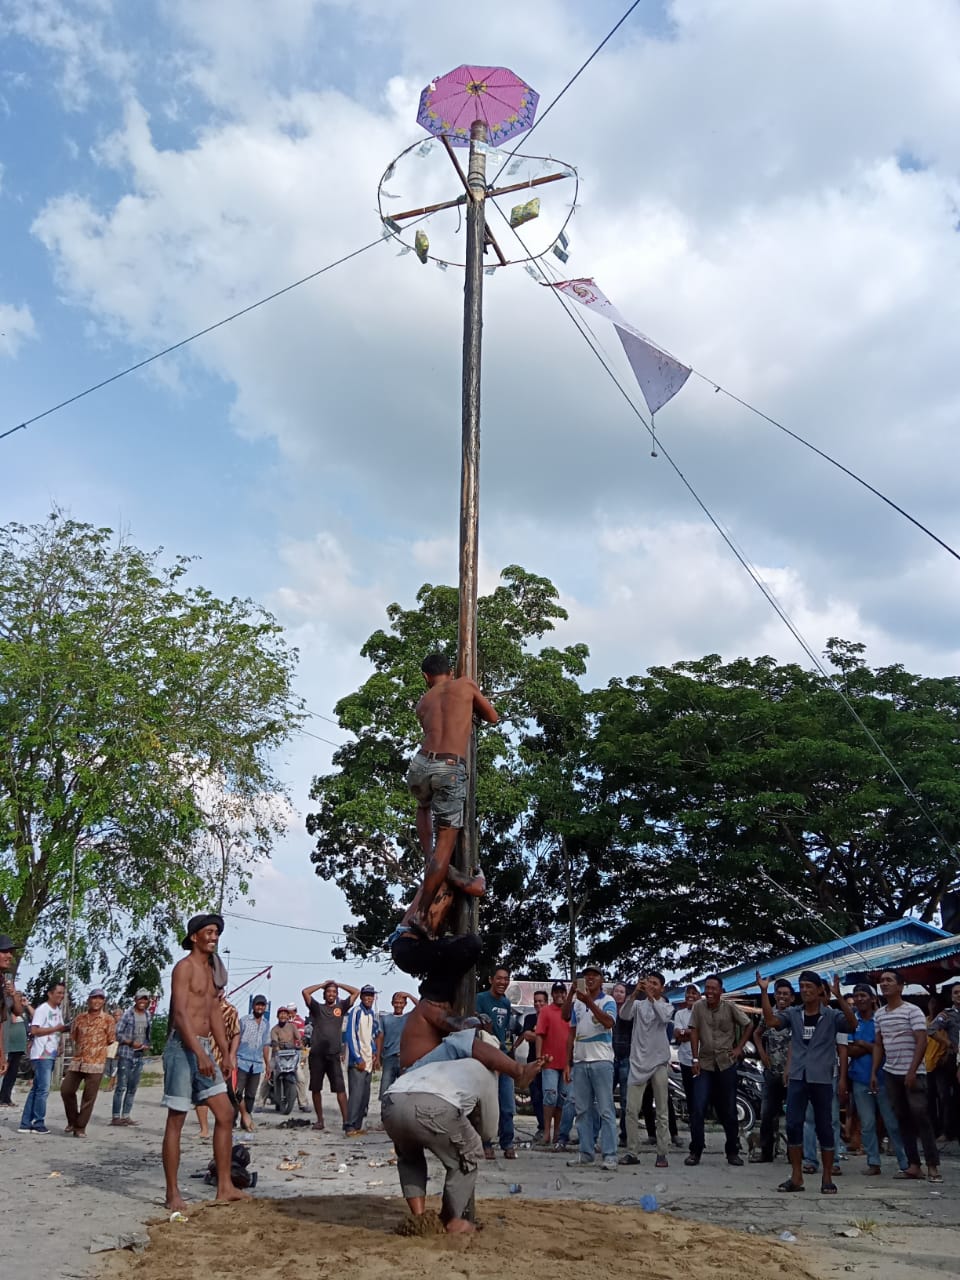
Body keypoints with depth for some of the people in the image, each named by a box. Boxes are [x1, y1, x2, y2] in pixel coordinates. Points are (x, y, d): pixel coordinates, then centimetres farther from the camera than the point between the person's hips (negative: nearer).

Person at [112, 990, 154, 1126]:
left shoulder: (149, 1016, 9)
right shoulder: (127, 1014, -7)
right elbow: (118, 1033, -9)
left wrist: (147, 1045, 1)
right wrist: (131, 1043, -18)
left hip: (140, 1055, 6)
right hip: (125, 1054, -6)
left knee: (133, 1088, 8)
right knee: (121, 1086, -5)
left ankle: (126, 1116, 15)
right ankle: (116, 1117, -1)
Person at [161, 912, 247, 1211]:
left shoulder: (211, 970, 16)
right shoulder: (185, 967, -10)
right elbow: (180, 1013, -20)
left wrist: (225, 1052, 14)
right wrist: (200, 1053, -26)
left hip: (204, 1049, 9)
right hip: (183, 1047, -9)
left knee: (226, 1113, 6)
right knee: (176, 1121, -1)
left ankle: (224, 1187, 12)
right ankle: (173, 1194, 7)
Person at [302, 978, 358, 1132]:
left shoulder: (341, 1007, 12)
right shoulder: (317, 1007, 9)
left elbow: (356, 992, 11)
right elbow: (305, 992, -2)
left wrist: (338, 984, 15)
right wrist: (323, 984, 7)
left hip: (334, 1055, -1)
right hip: (316, 1054, 1)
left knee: (340, 1088, -9)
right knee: (316, 1088, 8)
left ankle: (345, 1120, -13)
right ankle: (320, 1120, 20)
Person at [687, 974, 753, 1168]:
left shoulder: (730, 1007, -5)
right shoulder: (698, 1006, -3)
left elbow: (749, 1025, 5)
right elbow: (694, 1032, -2)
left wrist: (739, 1048, -1)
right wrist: (695, 1059, -6)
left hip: (726, 1064, 0)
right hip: (704, 1064, 0)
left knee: (728, 1110, 8)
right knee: (698, 1109, -7)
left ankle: (732, 1151, 22)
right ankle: (695, 1151, 4)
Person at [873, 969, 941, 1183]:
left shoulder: (912, 1011, -7)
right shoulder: (879, 1014, 11)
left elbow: (922, 1042, -12)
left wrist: (912, 1072, -18)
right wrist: (874, 1072, 9)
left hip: (913, 1074, -6)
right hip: (891, 1074, 6)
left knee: (920, 1117, -6)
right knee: (903, 1119, 7)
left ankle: (933, 1166, 0)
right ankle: (913, 1165, 12)